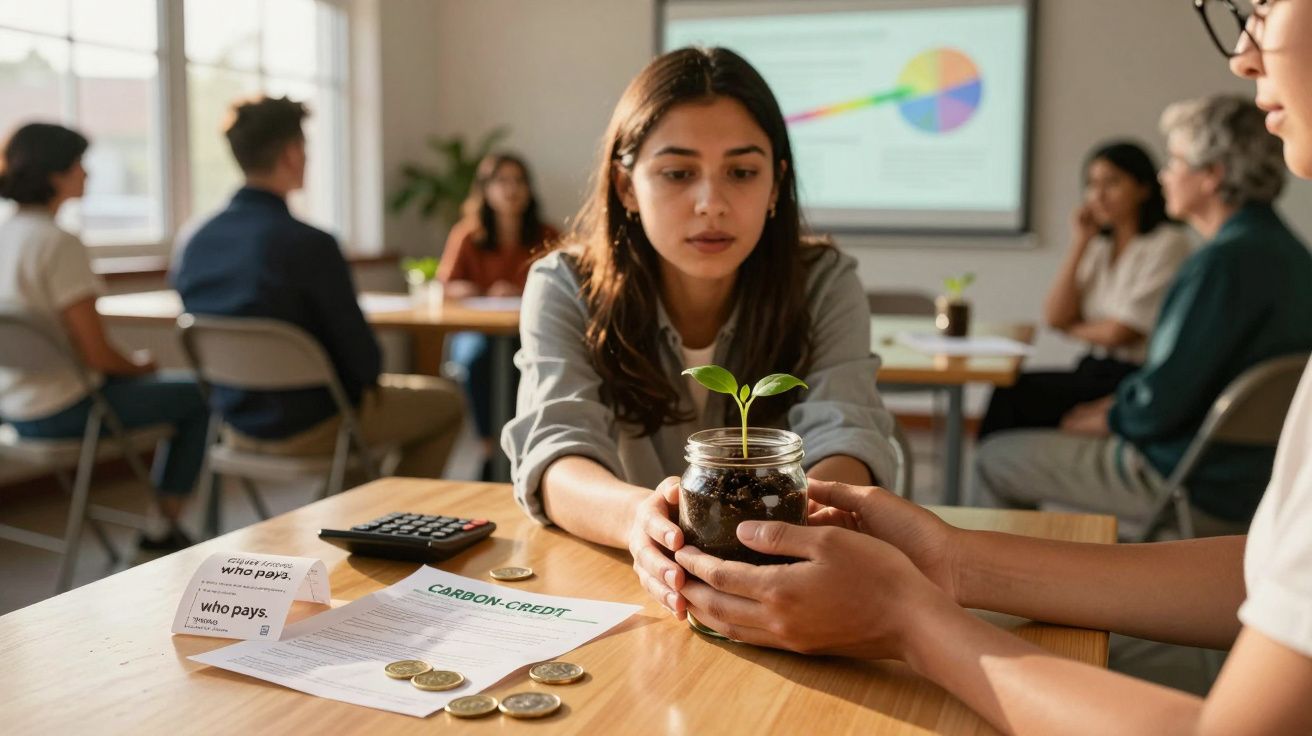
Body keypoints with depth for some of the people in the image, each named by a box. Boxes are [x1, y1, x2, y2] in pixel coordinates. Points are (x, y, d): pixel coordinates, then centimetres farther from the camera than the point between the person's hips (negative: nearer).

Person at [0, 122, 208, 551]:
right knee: (197, 396, 6)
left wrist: (128, 363, 12)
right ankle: (164, 527, 16)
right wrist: (141, 365, -2)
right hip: (60, 411, -9)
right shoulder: (58, 243, -21)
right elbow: (96, 354, -22)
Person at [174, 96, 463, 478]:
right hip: (310, 430, -7)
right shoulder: (310, 245, -26)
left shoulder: (195, 242, -5)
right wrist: (365, 377, 4)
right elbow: (363, 360, -21)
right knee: (446, 400, 15)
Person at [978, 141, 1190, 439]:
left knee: (1015, 393, -20)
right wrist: (1079, 244, -1)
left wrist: (1074, 328, 5)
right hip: (1096, 371, 7)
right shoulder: (1100, 245, 13)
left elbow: (1120, 333, -14)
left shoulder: (1168, 244, -8)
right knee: (1011, 389, -17)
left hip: (1137, 379, -7)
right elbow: (1055, 317, 1)